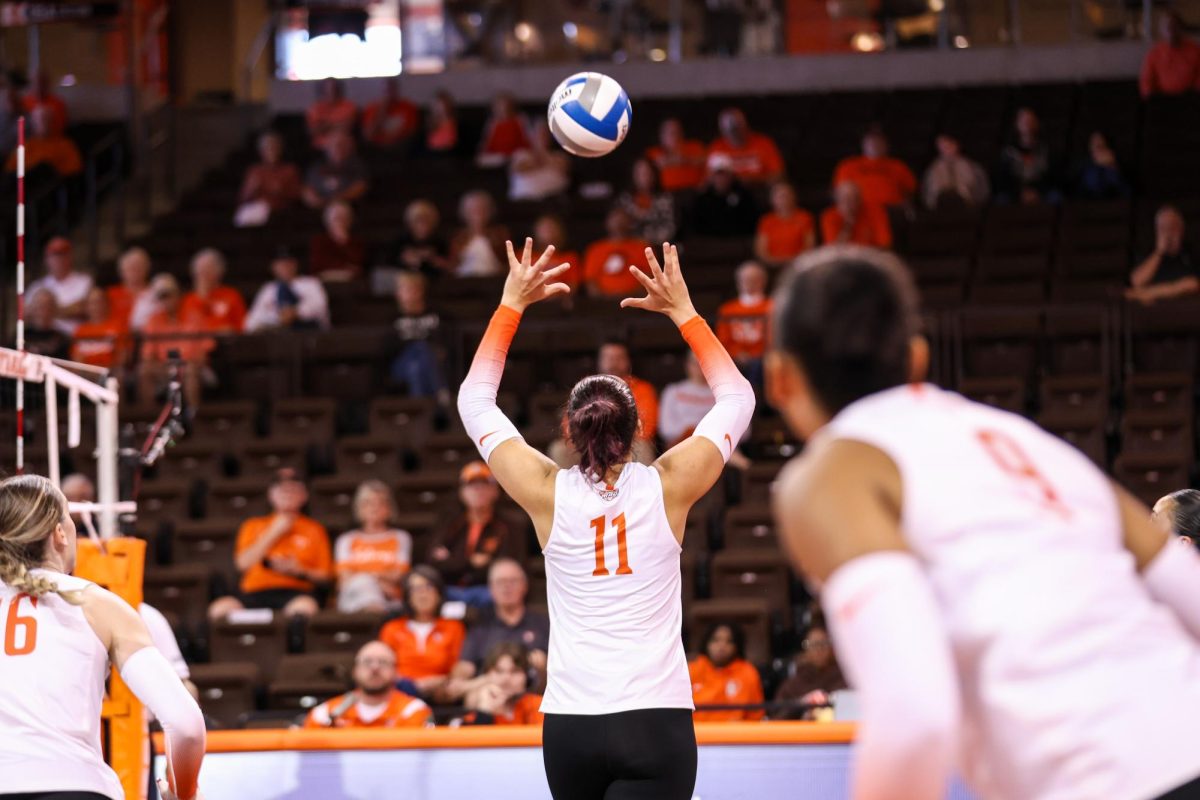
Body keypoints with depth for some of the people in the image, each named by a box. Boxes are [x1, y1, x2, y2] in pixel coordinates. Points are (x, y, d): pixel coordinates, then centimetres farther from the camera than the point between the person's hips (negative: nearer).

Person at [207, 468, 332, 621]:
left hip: (296, 592, -1)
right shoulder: (253, 526, 22)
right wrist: (273, 533, 4)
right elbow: (242, 563, 6)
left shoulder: (314, 529, 18)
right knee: (221, 608, -32)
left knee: (304, 608, -40)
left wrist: (300, 572, -7)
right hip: (255, 593, 1)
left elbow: (324, 575, 14)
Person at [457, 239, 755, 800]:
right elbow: (736, 399, 15)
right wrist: (682, 312, 17)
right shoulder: (667, 487, -1)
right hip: (656, 724, -3)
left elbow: (475, 400, 16)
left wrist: (512, 305, 18)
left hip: (569, 729, 3)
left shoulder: (547, 494, 1)